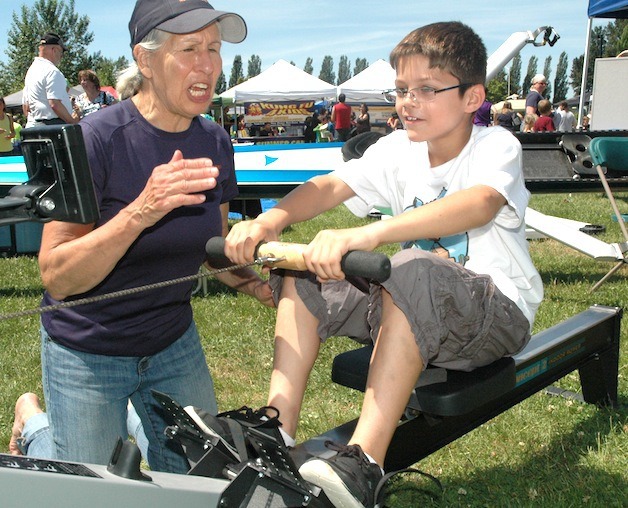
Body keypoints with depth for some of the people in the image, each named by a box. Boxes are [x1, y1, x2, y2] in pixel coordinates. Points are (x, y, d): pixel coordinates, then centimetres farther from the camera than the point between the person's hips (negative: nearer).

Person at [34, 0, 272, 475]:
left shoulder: (215, 143, -5)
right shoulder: (97, 139, -21)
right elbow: (57, 277, -24)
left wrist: (253, 281, -9)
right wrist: (139, 213, -37)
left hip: (175, 343, 5)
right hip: (88, 355, -5)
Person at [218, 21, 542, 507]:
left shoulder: (496, 146, -14)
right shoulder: (398, 148, 3)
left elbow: (480, 203, -37)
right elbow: (334, 185, -11)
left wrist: (368, 233, -51)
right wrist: (269, 221, -32)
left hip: (500, 311, -6)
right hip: (418, 305, 6)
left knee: (415, 272, -38)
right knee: (304, 273, -7)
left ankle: (363, 462, -39)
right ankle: (278, 429, -13)